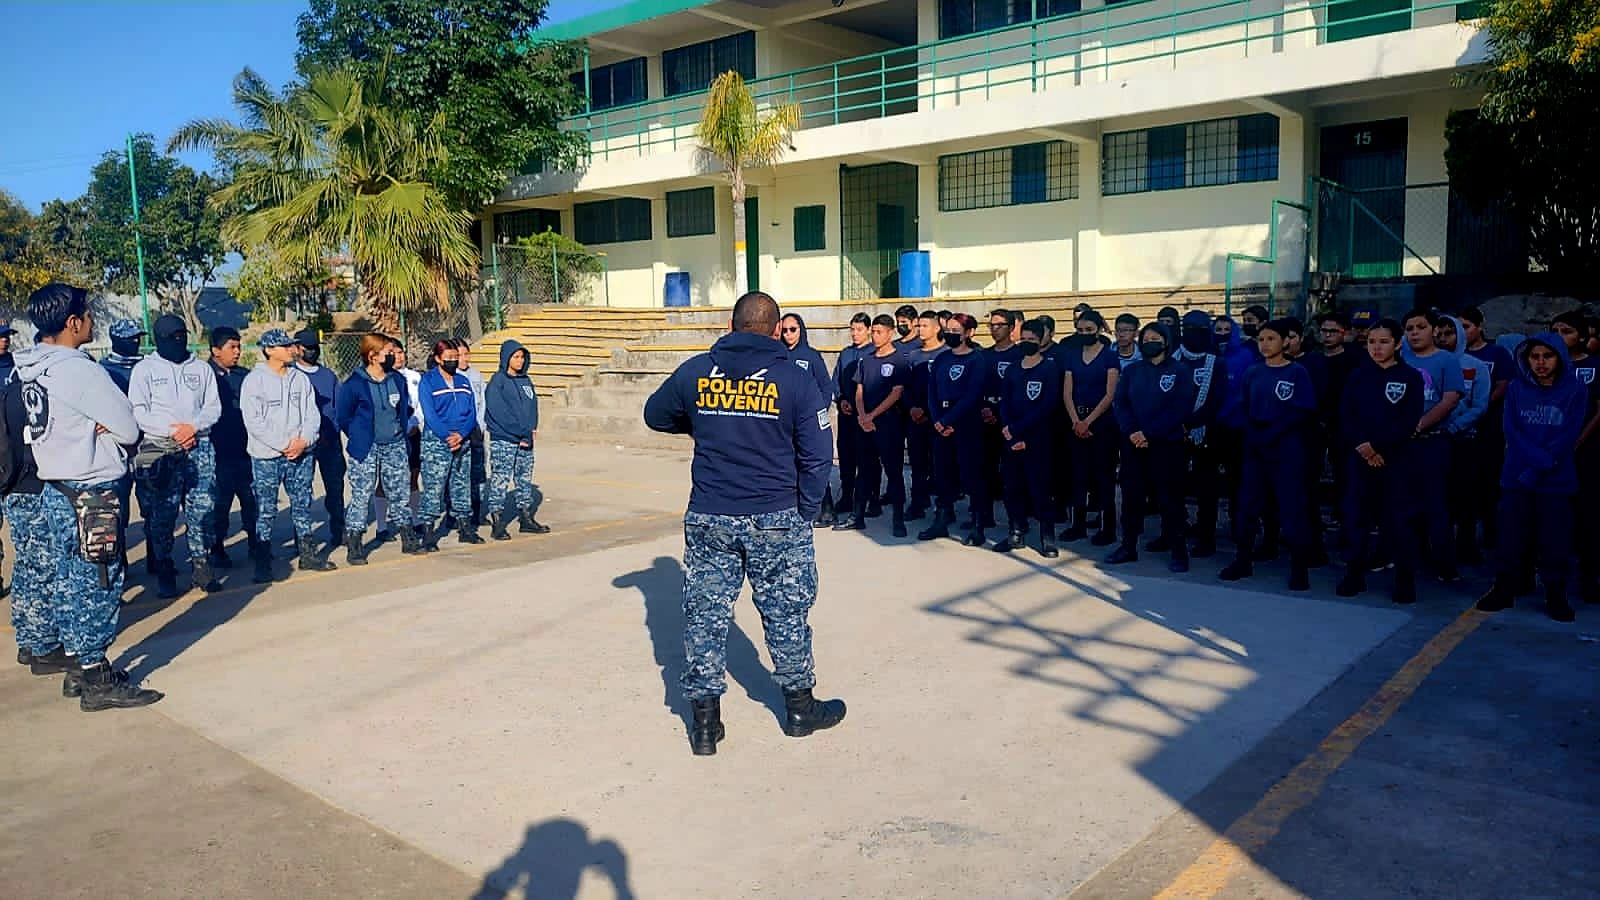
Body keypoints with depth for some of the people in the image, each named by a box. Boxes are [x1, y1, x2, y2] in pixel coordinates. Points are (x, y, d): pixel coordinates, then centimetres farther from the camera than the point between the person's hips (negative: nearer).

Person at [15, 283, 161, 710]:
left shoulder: (32, 369, 9)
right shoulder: (79, 370, -19)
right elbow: (128, 429, -17)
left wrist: (94, 428, -1)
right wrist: (105, 427, 1)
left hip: (54, 489, 9)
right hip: (90, 494, -9)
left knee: (68, 582, 15)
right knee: (98, 584, -2)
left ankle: (76, 667, 25)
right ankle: (97, 680, 4)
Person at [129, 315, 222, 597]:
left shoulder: (202, 368, 15)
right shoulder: (145, 369, 6)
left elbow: (214, 407, 9)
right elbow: (138, 412, -2)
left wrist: (193, 426, -9)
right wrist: (172, 431, -12)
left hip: (199, 446, 2)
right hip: (161, 449, -2)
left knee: (203, 508, -1)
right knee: (162, 513, -1)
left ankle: (201, 564, 6)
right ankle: (164, 571, 7)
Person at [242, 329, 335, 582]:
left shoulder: (300, 378, 9)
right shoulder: (254, 380, -5)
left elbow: (312, 414, 7)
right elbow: (254, 421, -11)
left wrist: (304, 440, -10)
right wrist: (284, 445, -15)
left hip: (301, 454, 4)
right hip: (267, 456, -4)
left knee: (303, 505, 12)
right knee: (266, 511, 0)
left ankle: (308, 555, 21)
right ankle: (263, 565, 6)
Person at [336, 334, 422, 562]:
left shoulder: (397, 379, 5)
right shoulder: (354, 384, -11)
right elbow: (342, 417, -2)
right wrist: (359, 438, 3)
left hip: (395, 446, 5)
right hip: (366, 449, -5)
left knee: (401, 493, 11)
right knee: (361, 496, -3)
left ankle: (408, 539, 23)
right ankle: (354, 546, 4)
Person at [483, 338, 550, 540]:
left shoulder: (526, 380, 13)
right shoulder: (498, 382, -8)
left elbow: (533, 406, 14)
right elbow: (499, 413, -15)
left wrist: (532, 429, -5)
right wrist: (522, 433, -16)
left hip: (525, 440, 7)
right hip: (503, 441, -7)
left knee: (525, 479, 13)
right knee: (499, 481, -4)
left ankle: (526, 519, 23)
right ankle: (497, 524, 0)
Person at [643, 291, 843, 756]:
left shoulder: (695, 372, 0)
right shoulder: (796, 381, -6)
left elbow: (655, 414, 17)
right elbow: (817, 456, -6)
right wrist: (804, 513, 4)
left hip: (708, 517, 2)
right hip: (777, 518, -1)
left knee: (705, 614, 10)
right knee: (785, 612, 13)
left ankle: (704, 721, 15)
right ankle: (800, 708, 27)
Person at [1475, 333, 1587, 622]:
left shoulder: (1575, 390, 0)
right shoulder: (1516, 389, 6)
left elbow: (1568, 436, -7)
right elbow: (1511, 430, -3)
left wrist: (1537, 471, -15)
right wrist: (1541, 459, -17)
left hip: (1557, 480, -1)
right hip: (1516, 477, 1)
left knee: (1555, 540, 2)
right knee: (1511, 536, 5)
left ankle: (1556, 596, 14)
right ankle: (1504, 590, 17)